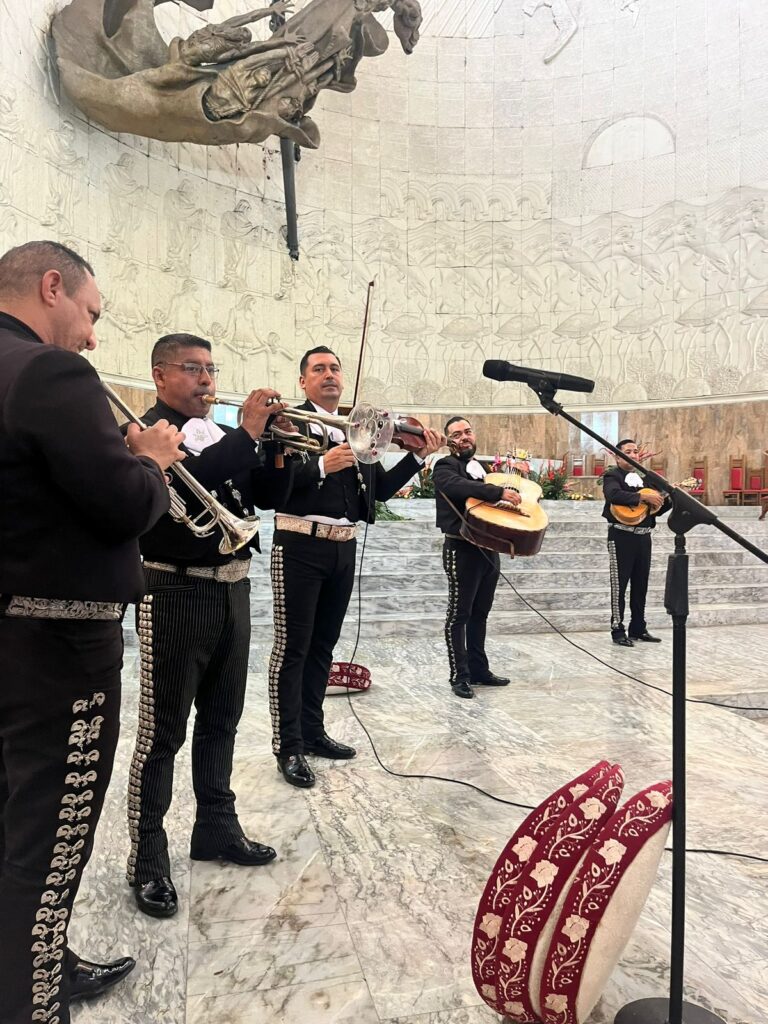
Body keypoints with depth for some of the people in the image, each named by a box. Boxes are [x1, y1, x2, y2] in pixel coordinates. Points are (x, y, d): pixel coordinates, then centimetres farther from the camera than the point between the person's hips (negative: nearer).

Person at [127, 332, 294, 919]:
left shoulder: (223, 436, 15)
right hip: (176, 591, -7)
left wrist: (275, 443, -4)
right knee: (164, 730, 1)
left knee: (221, 719, 16)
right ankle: (148, 856, 16)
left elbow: (266, 495, 12)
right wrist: (248, 432, -23)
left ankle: (217, 827, 32)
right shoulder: (145, 431, -7)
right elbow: (187, 485, -25)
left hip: (233, 588, 7)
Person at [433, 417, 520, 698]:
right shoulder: (446, 467, -6)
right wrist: (499, 492, -32)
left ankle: (479, 669, 23)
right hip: (462, 549, -8)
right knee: (459, 614, -2)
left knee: (480, 613, 13)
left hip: (488, 547, 8)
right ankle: (460, 676, 4)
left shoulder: (479, 467, 19)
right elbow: (459, 487, -28)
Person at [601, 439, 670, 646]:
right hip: (622, 535, -7)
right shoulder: (612, 475, -3)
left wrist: (670, 498, 3)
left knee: (640, 585, 11)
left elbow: (655, 510, 19)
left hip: (643, 536, 7)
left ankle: (638, 629, 20)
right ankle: (618, 631, 2)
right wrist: (643, 497, -24)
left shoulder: (644, 478, 19)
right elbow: (614, 495, -25)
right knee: (620, 584, -3)